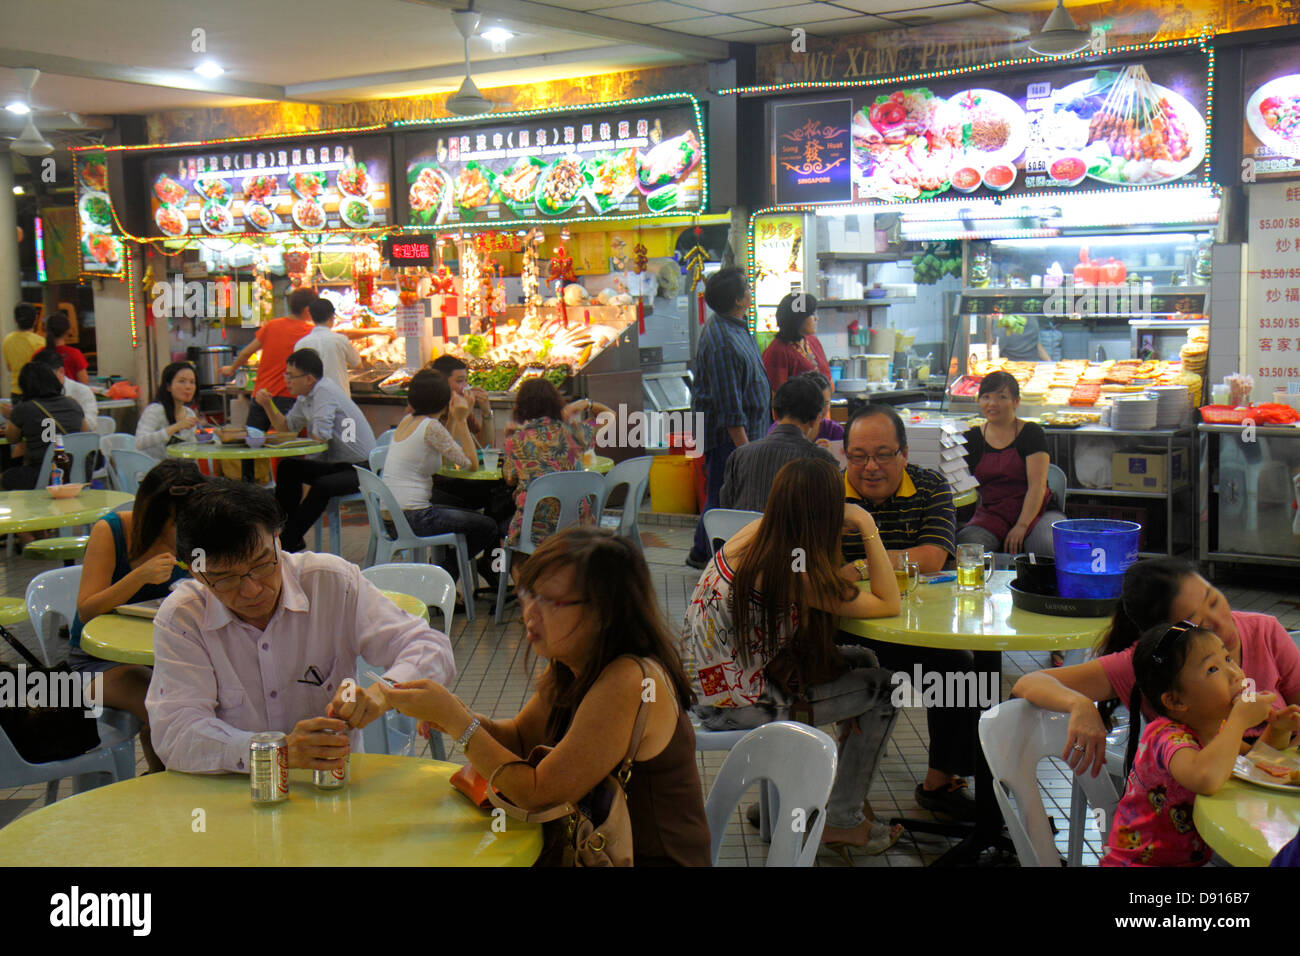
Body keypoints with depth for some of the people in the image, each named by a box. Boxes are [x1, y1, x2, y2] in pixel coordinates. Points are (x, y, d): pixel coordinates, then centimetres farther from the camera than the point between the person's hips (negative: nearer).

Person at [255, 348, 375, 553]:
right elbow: (285, 426, 22)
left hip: (361, 468, -10)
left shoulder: (324, 391, -18)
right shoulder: (305, 397, 11)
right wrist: (268, 405, 5)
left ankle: (288, 541, -22)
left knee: (322, 486, -33)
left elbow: (320, 436, -25)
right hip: (336, 464, 10)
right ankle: (283, 528, 7)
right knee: (287, 468, 3)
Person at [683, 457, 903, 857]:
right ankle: (840, 821, 13)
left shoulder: (757, 531, -1)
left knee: (861, 661, 19)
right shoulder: (795, 570, -24)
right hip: (737, 704, -9)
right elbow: (888, 604, -16)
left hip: (709, 682, 9)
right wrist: (868, 527, -15)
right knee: (884, 688, 1)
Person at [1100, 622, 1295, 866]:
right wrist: (1240, 719, -30)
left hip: (1195, 859, 8)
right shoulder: (1166, 736, -23)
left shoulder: (1218, 727, 1)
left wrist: (1276, 732, 0)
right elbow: (1206, 779, -45)